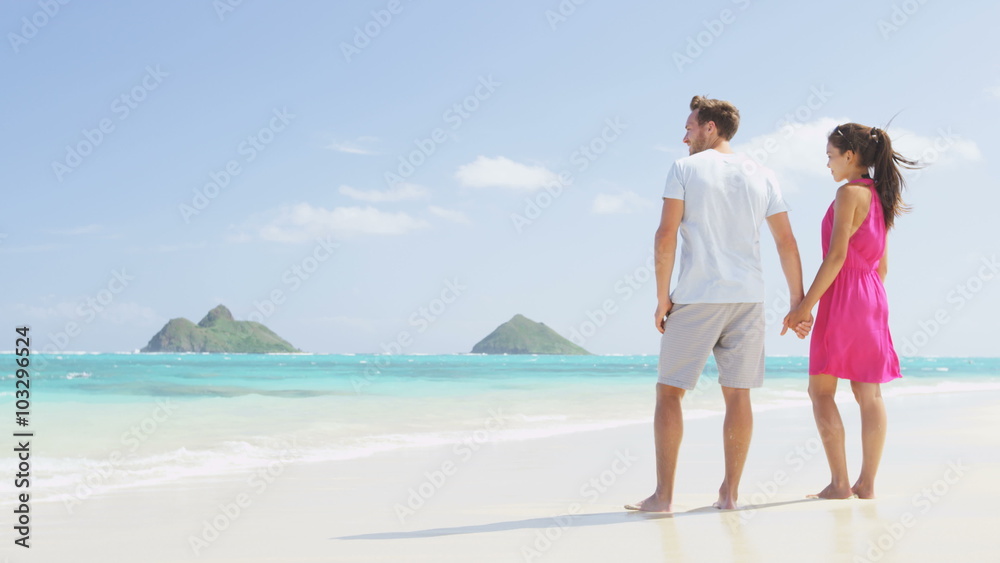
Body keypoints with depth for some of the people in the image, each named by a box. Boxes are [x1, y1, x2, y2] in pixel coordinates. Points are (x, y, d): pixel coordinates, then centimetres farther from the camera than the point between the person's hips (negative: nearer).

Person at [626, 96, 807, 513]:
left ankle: (663, 495, 0)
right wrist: (797, 301, 12)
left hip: (697, 296, -4)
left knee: (669, 391, 3)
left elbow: (666, 236, -8)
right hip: (748, 296, 4)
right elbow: (787, 242, 9)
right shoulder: (760, 175, 12)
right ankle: (729, 493, 9)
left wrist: (662, 298, -4)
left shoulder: (685, 169, 0)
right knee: (737, 394, 7)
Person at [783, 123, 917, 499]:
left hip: (842, 299, -9)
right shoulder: (879, 197, 14)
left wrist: (805, 305, -16)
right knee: (869, 393, 7)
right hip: (872, 299, 9)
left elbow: (837, 255, -18)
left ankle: (839, 483, -7)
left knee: (821, 390, -3)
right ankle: (867, 483, 9)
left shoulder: (849, 192, -11)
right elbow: (881, 263, 17)